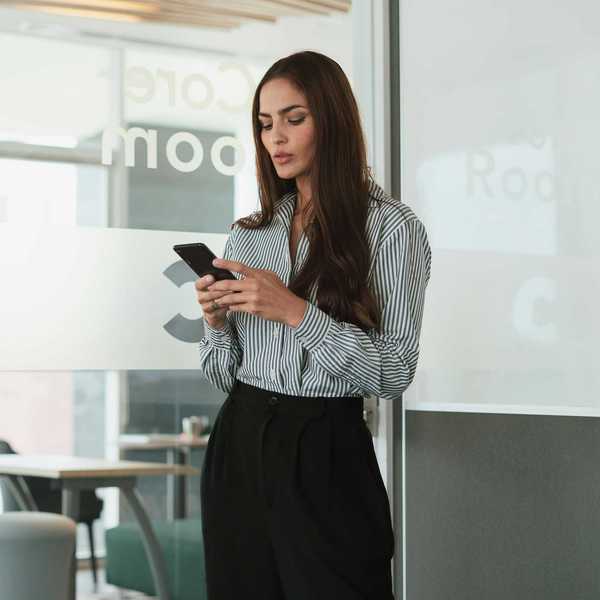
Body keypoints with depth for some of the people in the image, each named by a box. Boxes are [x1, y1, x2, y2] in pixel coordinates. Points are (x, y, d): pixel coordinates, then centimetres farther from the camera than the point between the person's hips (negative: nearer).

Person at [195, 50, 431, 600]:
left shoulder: (391, 227, -6)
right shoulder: (249, 233, 10)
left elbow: (395, 373, -12)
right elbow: (227, 375, 13)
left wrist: (296, 312, -20)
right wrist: (217, 321, -7)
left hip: (324, 453, -5)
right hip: (239, 448, 5)